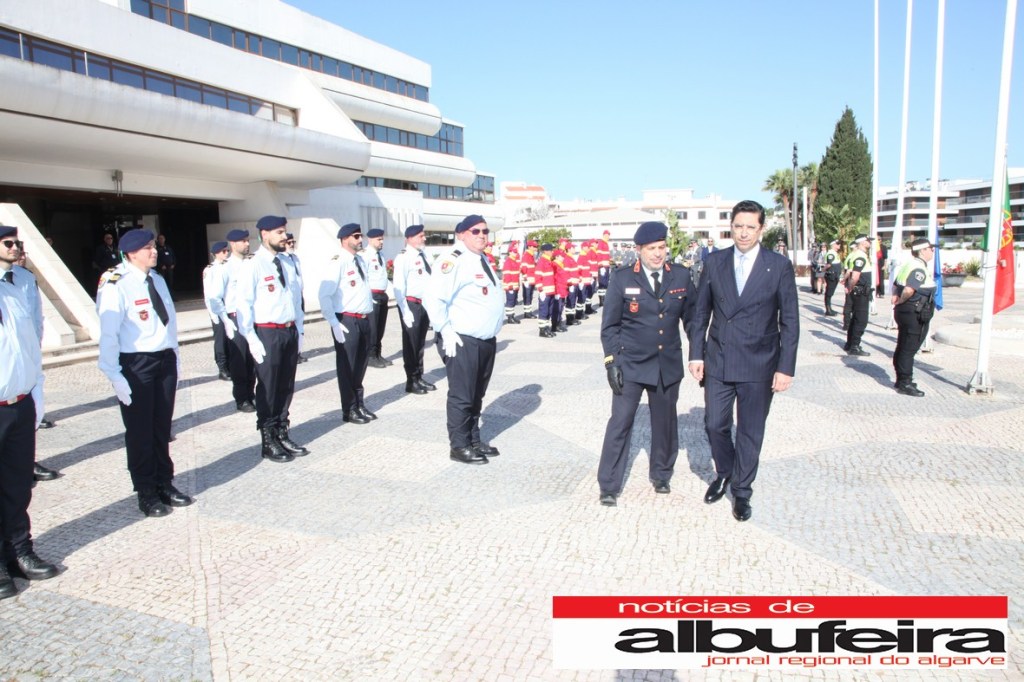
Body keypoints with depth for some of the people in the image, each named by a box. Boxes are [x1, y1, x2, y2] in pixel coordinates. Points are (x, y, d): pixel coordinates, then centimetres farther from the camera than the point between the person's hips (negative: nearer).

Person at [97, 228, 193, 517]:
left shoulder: (158, 281, 7)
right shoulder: (117, 287, -13)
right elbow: (108, 335, -14)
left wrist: (174, 360, 12)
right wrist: (115, 377, -16)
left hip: (165, 360, 6)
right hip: (136, 364, -6)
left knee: (162, 428, 16)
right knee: (140, 431, 7)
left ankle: (165, 484, 31)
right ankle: (146, 493, 21)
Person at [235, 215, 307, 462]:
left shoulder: (287, 261, 10)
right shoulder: (252, 265, -10)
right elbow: (243, 304, -12)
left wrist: (297, 330, 12)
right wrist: (252, 339, -16)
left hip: (289, 331, 6)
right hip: (267, 333, -6)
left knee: (286, 387, 14)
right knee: (268, 389, 4)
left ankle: (282, 435, 27)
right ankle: (268, 442, 16)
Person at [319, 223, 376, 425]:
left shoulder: (360, 261, 11)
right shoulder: (338, 263, -13)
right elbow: (324, 295, -19)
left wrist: (369, 316, 14)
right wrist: (335, 323, -22)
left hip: (364, 320, 8)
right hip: (347, 321, -7)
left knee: (361, 365, 17)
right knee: (347, 367, 4)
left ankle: (359, 405, 31)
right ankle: (349, 410, 16)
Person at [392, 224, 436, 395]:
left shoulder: (424, 255, 9)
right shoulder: (403, 257, -13)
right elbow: (399, 286, -17)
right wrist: (405, 310, -21)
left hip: (425, 304, 7)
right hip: (412, 304, -7)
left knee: (420, 343, 16)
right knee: (411, 344, 4)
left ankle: (419, 378, 27)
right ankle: (411, 381, 15)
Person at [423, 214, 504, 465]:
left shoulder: (483, 260, 14)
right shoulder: (453, 260, -15)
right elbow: (434, 299, -22)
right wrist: (447, 332, -21)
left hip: (487, 339, 9)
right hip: (464, 341, -9)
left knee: (477, 395, 17)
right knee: (462, 396, 0)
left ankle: (474, 439, 29)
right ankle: (460, 446, 11)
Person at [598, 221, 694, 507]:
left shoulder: (681, 276, 2)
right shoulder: (622, 279, -5)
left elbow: (691, 318, 8)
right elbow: (609, 325, -2)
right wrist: (611, 361, -9)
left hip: (669, 364, 3)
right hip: (631, 364, -3)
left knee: (665, 422, 14)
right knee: (620, 423, -3)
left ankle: (661, 475, 35)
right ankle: (609, 486, 9)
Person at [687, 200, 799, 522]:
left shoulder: (780, 266, -5)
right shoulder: (715, 262, 2)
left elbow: (789, 321, -4)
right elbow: (701, 311, 7)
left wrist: (786, 368, -8)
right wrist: (696, 353, 2)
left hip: (759, 364, -2)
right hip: (718, 361, 2)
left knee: (750, 432, 9)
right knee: (715, 424, 8)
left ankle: (741, 491, 27)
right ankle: (724, 473, 36)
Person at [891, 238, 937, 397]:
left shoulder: (908, 265, 13)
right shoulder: (919, 268, -19)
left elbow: (895, 285, 18)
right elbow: (909, 289, -32)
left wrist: (896, 298, 6)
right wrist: (902, 300, -15)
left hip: (904, 312, 10)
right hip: (915, 314, -10)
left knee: (903, 347, 16)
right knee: (909, 349, -4)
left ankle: (901, 380, 26)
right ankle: (905, 384, 2)